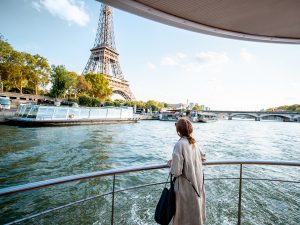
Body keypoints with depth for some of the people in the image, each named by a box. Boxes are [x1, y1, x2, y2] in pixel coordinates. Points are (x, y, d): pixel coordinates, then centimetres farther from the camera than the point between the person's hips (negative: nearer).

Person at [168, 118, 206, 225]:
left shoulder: (180, 144, -23)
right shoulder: (194, 143, -2)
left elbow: (176, 171, -25)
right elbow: (203, 158, 15)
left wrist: (170, 163, -6)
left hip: (186, 187, -6)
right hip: (198, 184, 7)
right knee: (196, 213, 26)